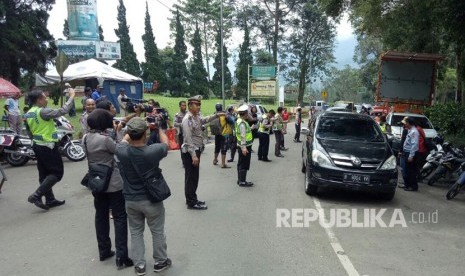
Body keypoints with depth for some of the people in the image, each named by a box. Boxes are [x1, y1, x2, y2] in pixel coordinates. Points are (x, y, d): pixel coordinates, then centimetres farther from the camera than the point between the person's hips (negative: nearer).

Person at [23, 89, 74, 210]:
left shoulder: (28, 114, 8)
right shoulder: (43, 112, -20)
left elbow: (30, 131, 16)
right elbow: (62, 111, -24)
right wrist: (71, 97, -15)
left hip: (37, 146, 9)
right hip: (48, 147, -9)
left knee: (45, 174, 12)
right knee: (57, 173, 0)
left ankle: (50, 199, 20)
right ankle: (36, 195, -6)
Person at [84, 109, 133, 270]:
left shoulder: (86, 138, 0)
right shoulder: (105, 139, -23)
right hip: (113, 183, -7)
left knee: (101, 216, 17)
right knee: (120, 218, 1)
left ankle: (104, 251, 29)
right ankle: (121, 257, 3)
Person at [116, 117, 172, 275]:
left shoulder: (122, 151, -19)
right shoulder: (153, 151, -26)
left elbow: (125, 140, 8)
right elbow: (165, 143, -1)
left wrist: (132, 131, 22)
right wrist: (159, 129, 15)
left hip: (130, 200, 3)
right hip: (151, 199, -2)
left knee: (135, 232, 20)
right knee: (157, 232, 17)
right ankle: (160, 261, 34)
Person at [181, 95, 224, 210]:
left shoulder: (197, 117, 9)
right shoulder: (187, 119, -18)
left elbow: (206, 119, 30)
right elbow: (188, 139, -22)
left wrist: (216, 115, 16)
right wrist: (193, 155, -24)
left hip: (196, 151, 9)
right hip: (189, 152, -9)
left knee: (194, 177, 17)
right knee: (191, 177, 0)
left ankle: (193, 199, 30)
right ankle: (191, 202, 11)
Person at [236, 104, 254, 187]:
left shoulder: (239, 120, 10)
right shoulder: (242, 123, -21)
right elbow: (243, 136, -28)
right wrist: (244, 147, -31)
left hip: (241, 145, 10)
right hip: (245, 146, -10)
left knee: (240, 164, 17)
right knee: (244, 165, -2)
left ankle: (240, 180, 27)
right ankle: (242, 181, 5)